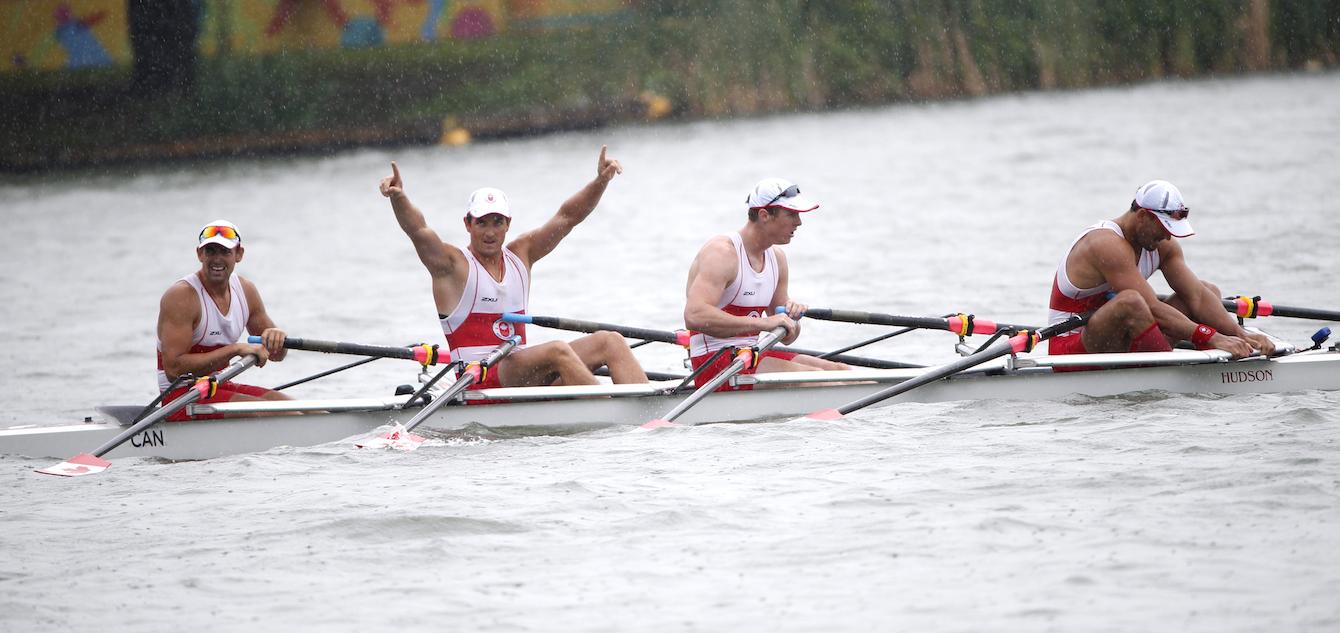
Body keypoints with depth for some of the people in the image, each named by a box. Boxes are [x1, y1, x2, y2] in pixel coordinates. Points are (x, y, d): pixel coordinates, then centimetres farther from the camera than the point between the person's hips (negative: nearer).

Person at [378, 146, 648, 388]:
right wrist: (398, 198, -37)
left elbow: (567, 217, 13)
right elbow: (418, 231, -18)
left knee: (610, 342, -8)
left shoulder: (520, 254, 17)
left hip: (522, 375, 7)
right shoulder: (452, 265, -1)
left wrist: (601, 182, -1)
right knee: (556, 351, -32)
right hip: (479, 382, -7)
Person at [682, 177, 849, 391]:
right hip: (713, 363, -9)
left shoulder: (776, 257, 14)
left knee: (839, 370, -7)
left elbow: (786, 337, 21)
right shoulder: (722, 253, -14)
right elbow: (694, 316, -30)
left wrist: (791, 315, -4)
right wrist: (762, 322, -31)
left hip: (751, 356, 9)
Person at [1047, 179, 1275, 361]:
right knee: (1130, 301, -41)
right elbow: (1153, 309, -31)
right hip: (1072, 346, -9)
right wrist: (1213, 338, -33)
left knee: (1210, 290, 4)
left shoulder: (1162, 244, 4)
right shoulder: (1108, 244, -24)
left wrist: (1241, 334, -15)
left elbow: (1197, 296, 0)